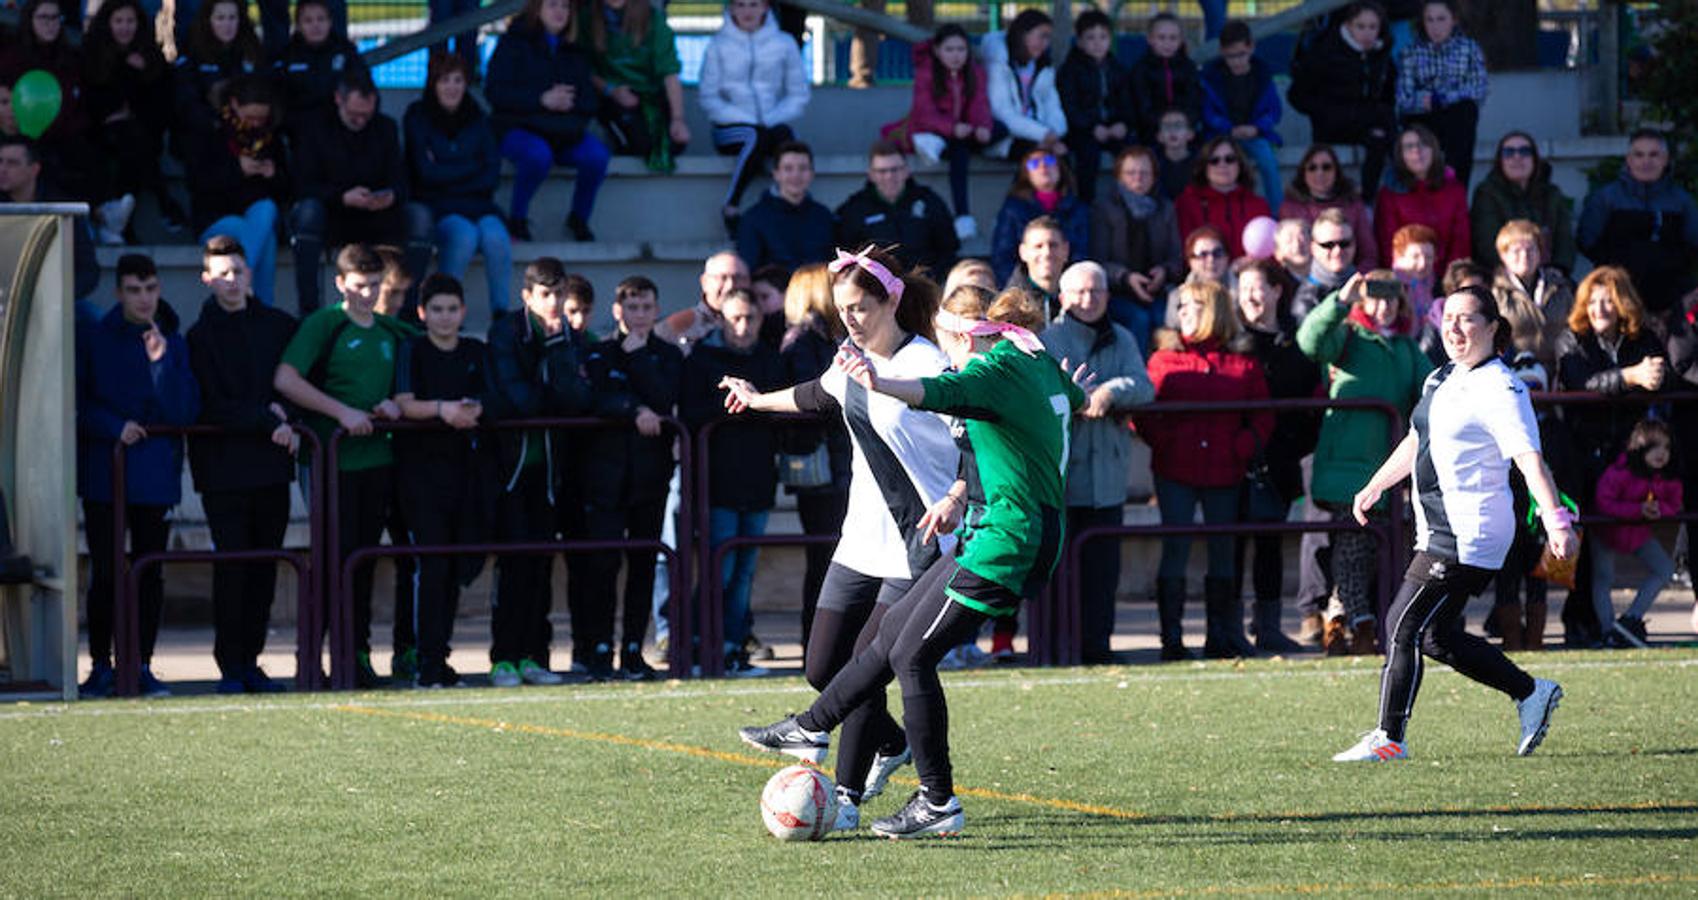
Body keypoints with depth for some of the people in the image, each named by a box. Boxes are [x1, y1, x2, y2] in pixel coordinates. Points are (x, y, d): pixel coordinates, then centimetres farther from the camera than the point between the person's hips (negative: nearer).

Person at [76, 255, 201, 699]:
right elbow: (79, 401, 2)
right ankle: (100, 666, 7)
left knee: (150, 572, 2)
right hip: (104, 471, -1)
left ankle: (143, 666, 8)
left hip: (155, 472, 1)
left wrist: (161, 362, -13)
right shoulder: (94, 339, 3)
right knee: (104, 573, -1)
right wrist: (115, 428, -13)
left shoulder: (174, 343, 6)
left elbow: (185, 412, -2)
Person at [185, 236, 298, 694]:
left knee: (264, 566, 3)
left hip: (271, 465, 4)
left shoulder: (279, 325, 11)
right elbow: (211, 406, -7)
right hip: (224, 464, -4)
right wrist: (268, 424, -13)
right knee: (231, 565, -6)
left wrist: (282, 411, 0)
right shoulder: (200, 335, -1)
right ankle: (231, 666, -3)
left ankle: (251, 660, 9)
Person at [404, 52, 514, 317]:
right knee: (465, 234, -34)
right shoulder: (418, 117, 1)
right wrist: (472, 169, -3)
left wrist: (447, 174, -9)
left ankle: (502, 313, -23)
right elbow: (426, 173, -8)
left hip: (477, 204, 3)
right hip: (434, 206, -3)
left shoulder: (477, 119, 12)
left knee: (495, 236, -30)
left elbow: (492, 173, 3)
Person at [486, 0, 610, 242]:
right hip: (518, 129, -4)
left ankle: (579, 220, -2)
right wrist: (542, 99, -17)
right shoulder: (514, 44, 3)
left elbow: (592, 102, 13)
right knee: (538, 154, -38)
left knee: (597, 154, -25)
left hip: (565, 133, 4)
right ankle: (517, 220, -17)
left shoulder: (574, 52, 16)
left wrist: (572, 102, -12)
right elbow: (494, 92, -8)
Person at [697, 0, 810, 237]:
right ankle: (731, 208, -32)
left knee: (783, 135, -35)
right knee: (756, 138, -36)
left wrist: (771, 119, -9)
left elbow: (799, 95, 9)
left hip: (773, 122, 2)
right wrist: (745, 120, -12)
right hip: (731, 128, -2)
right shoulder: (719, 46, 6)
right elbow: (708, 96, 2)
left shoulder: (784, 44, 10)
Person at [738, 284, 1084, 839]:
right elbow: (1076, 399, 38)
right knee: (893, 632, 17)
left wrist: (881, 385, -56)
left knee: (912, 654, -6)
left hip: (1005, 542, -10)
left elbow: (940, 392, -38)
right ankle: (811, 730, 28)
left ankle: (938, 803, -3)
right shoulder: (1039, 364, 13)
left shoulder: (997, 368, -15)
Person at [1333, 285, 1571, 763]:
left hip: (1468, 539, -10)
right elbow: (1416, 442, 30)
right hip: (1439, 534, 10)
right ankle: (1531, 693, 22)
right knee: (1436, 636, 11)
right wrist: (1374, 488, 37)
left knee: (1405, 626, -10)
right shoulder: (1442, 379, 14)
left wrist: (1556, 521, -34)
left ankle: (1389, 738, -3)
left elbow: (1530, 459, -24)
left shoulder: (1500, 390, -14)